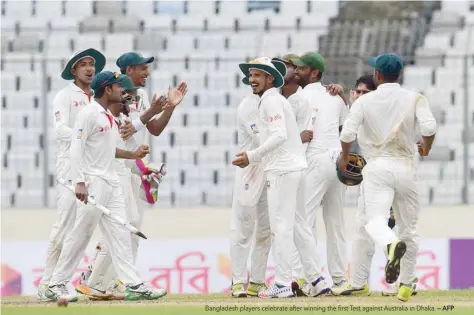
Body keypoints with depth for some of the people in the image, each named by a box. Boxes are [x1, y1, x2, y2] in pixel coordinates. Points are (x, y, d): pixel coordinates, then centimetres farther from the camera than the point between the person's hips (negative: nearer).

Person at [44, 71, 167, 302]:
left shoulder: (108, 117, 16)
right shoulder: (89, 114, -11)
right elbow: (77, 149, -17)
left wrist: (133, 154, 19)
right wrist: (79, 182, -24)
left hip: (111, 183, 9)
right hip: (93, 183, -9)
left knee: (120, 234, 4)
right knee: (80, 235, -6)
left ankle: (133, 285, 2)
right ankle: (56, 285, 0)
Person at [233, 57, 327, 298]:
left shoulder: (270, 100, -9)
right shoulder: (278, 99, 21)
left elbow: (279, 135, -20)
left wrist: (252, 156, -18)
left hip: (282, 170, -10)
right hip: (295, 167, 10)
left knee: (281, 225, -9)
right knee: (298, 224, 11)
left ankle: (283, 283, -10)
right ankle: (315, 280, 12)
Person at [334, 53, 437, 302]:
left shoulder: (364, 101, 2)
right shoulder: (414, 99, 3)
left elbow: (347, 133, -7)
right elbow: (429, 126, -12)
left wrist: (344, 157, 12)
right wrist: (426, 147, 9)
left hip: (377, 169, -2)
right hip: (406, 168, 2)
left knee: (372, 221, -10)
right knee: (409, 227, 12)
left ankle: (381, 257, -41)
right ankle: (406, 285, 11)